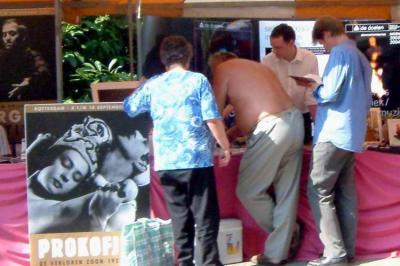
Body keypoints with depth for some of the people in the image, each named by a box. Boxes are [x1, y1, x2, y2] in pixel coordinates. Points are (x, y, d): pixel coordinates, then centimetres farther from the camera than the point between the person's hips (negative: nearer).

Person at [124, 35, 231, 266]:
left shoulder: (153, 85, 9)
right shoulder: (198, 80, -1)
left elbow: (129, 108, 23)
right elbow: (212, 119, -6)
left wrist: (142, 89, 41)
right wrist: (225, 146, 5)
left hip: (166, 161, 3)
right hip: (197, 158, -3)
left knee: (180, 215, 10)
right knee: (206, 214, 3)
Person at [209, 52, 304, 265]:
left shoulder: (222, 69, 4)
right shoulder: (252, 66, 27)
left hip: (272, 128, -9)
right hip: (294, 122, 9)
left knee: (248, 191, 7)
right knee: (286, 194, 10)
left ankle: (282, 242, 23)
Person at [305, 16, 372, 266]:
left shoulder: (340, 53, -11)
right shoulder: (361, 57, 16)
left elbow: (330, 94, -17)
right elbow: (366, 99, 21)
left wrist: (315, 88, 2)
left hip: (335, 133, -9)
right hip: (353, 134, 9)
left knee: (319, 192, -5)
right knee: (346, 192, 11)